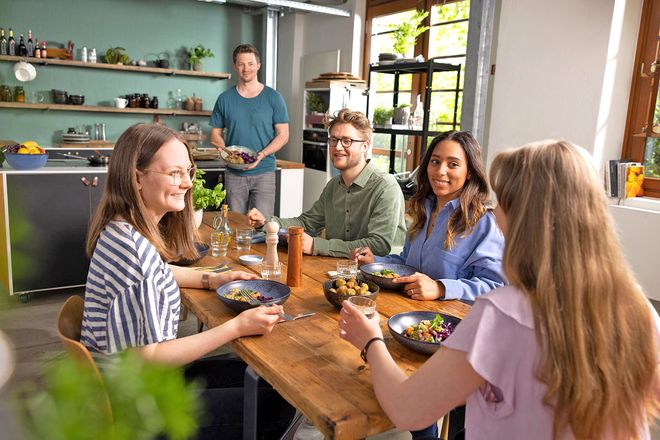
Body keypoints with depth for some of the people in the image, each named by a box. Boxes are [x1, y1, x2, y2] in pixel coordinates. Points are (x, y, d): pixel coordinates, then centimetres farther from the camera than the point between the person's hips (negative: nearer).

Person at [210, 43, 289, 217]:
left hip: (264, 172, -2)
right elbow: (216, 134, 12)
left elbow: (283, 135, 1)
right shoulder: (225, 99, 8)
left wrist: (262, 154, -15)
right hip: (234, 174, 2)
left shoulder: (273, 98, 2)